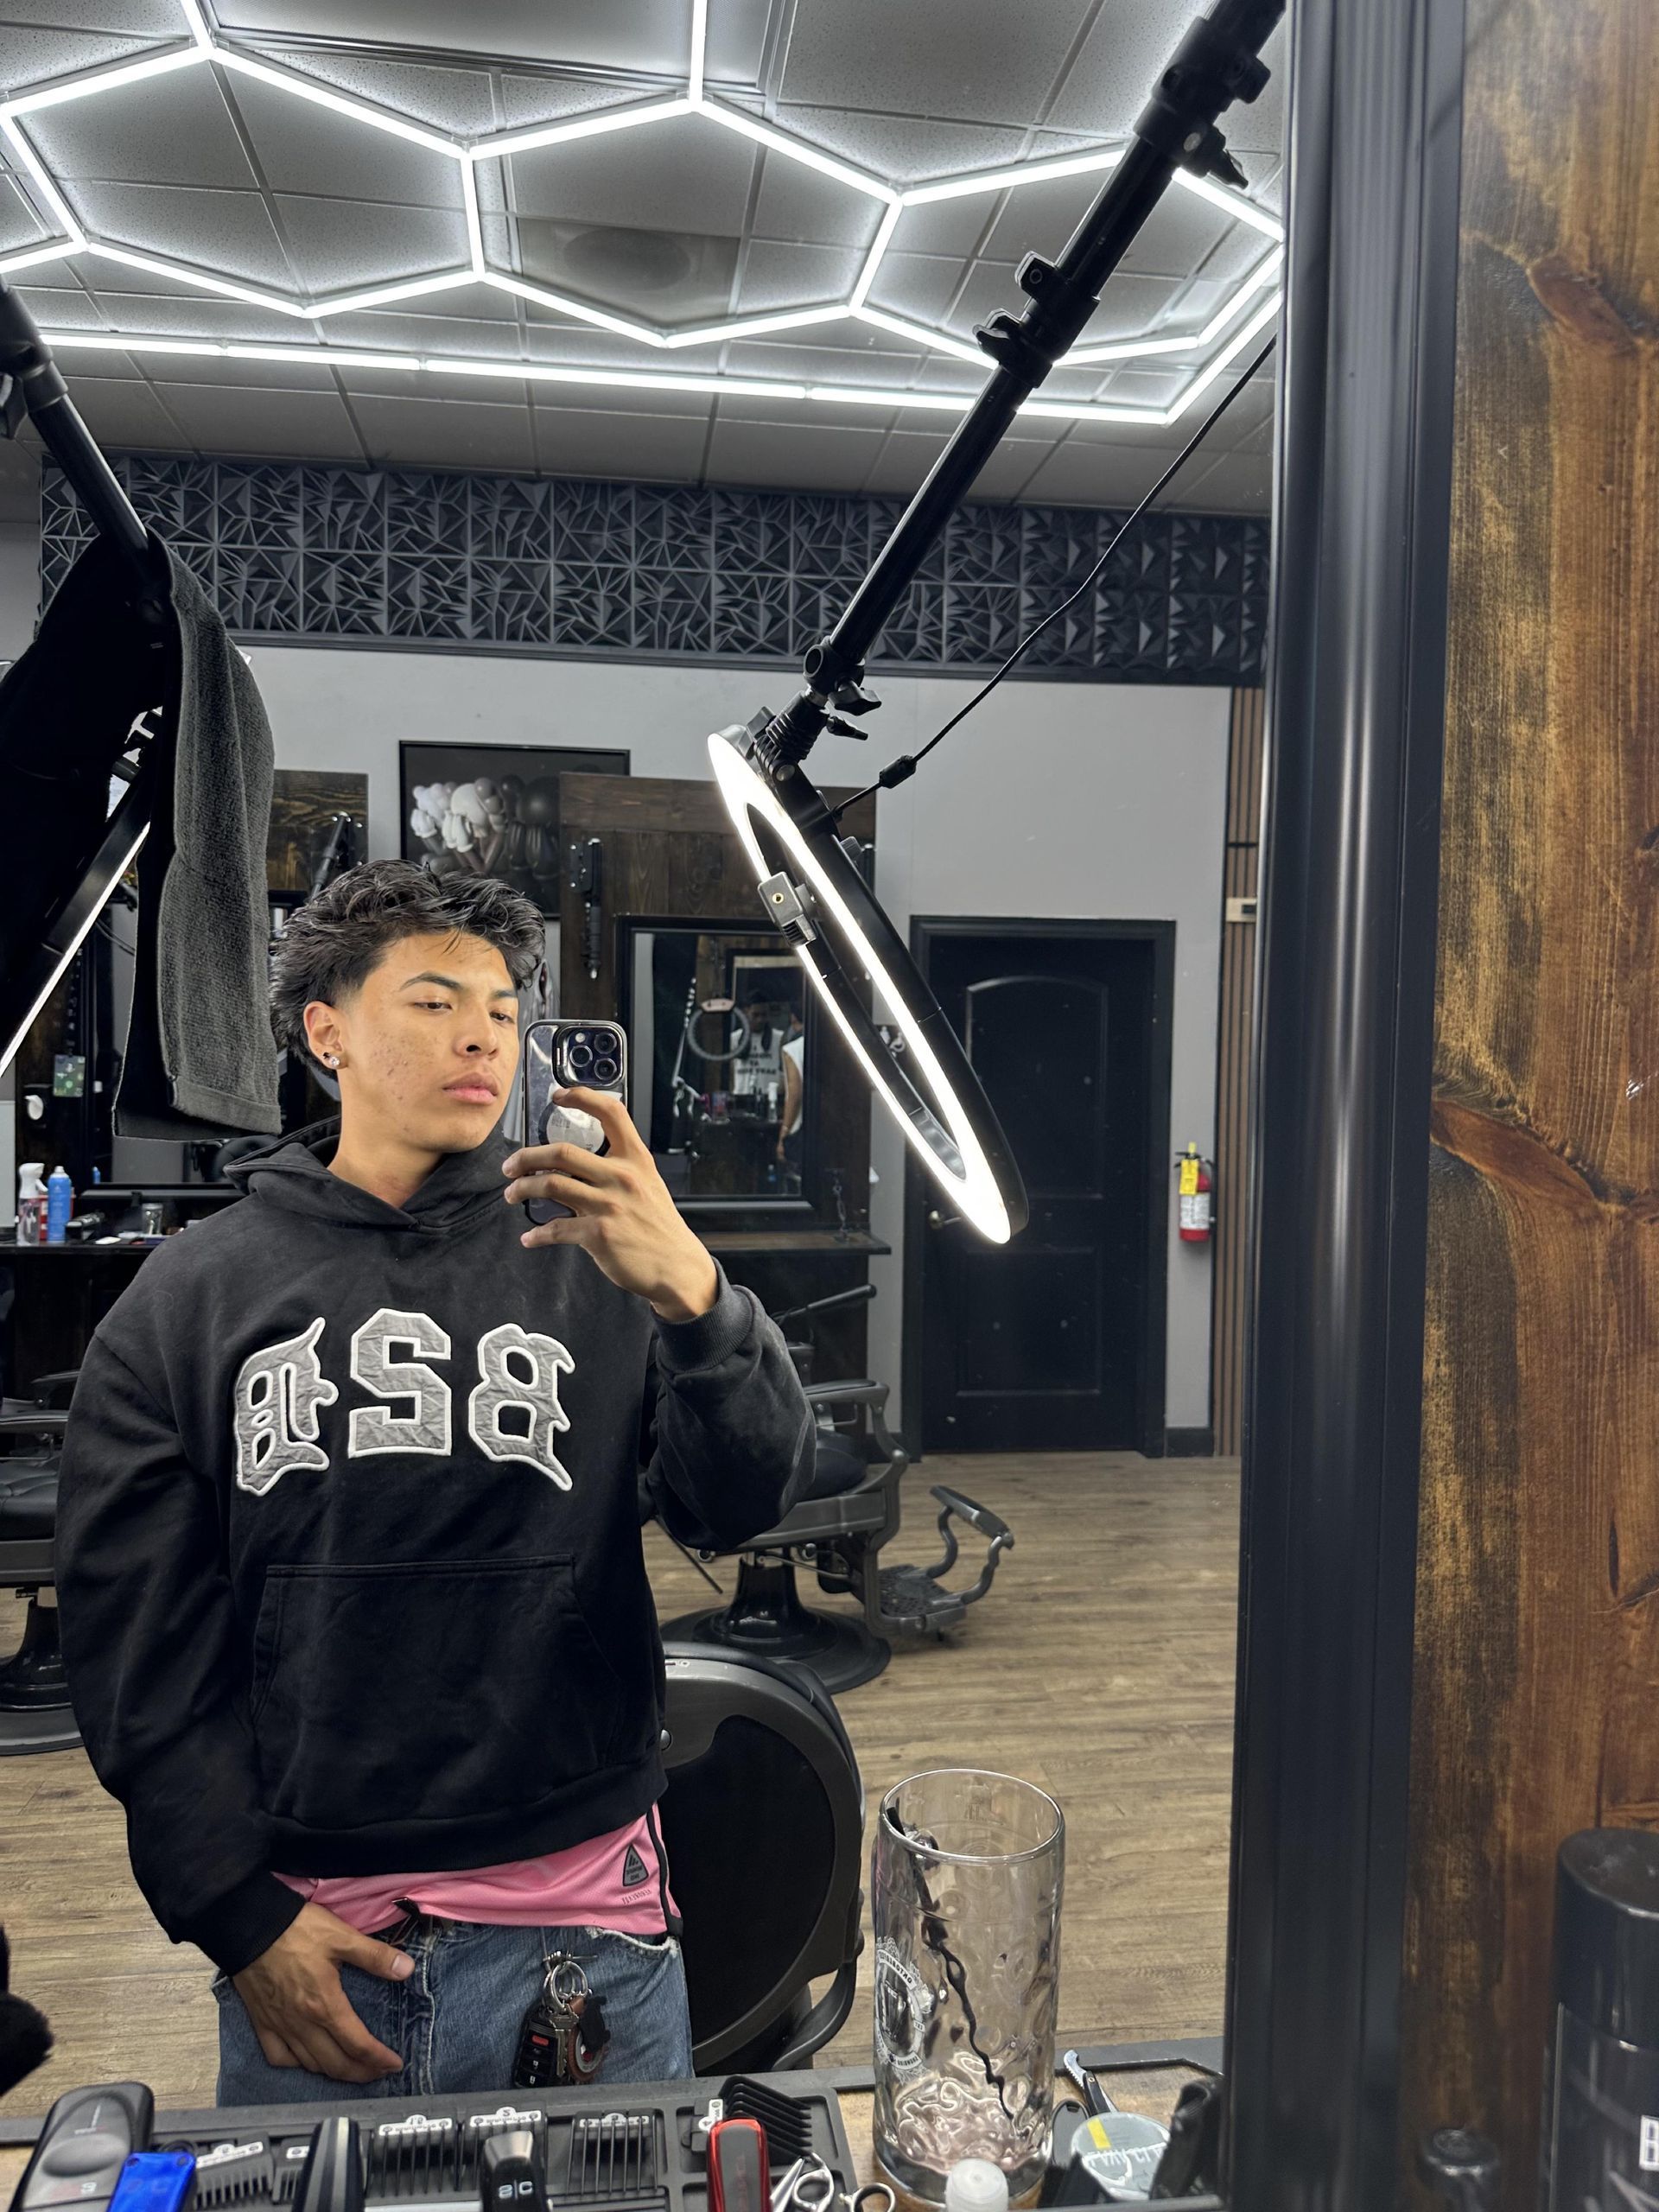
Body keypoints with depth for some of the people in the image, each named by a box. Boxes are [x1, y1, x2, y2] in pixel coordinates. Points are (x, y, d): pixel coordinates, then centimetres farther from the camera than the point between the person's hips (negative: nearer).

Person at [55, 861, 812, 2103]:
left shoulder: (595, 1264, -2)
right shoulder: (188, 1299, 1)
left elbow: (745, 1506, -13)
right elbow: (140, 1637, 1)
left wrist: (690, 1292, -31)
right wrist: (239, 1911, -5)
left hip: (582, 1920, 0)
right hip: (298, 1930, 1)